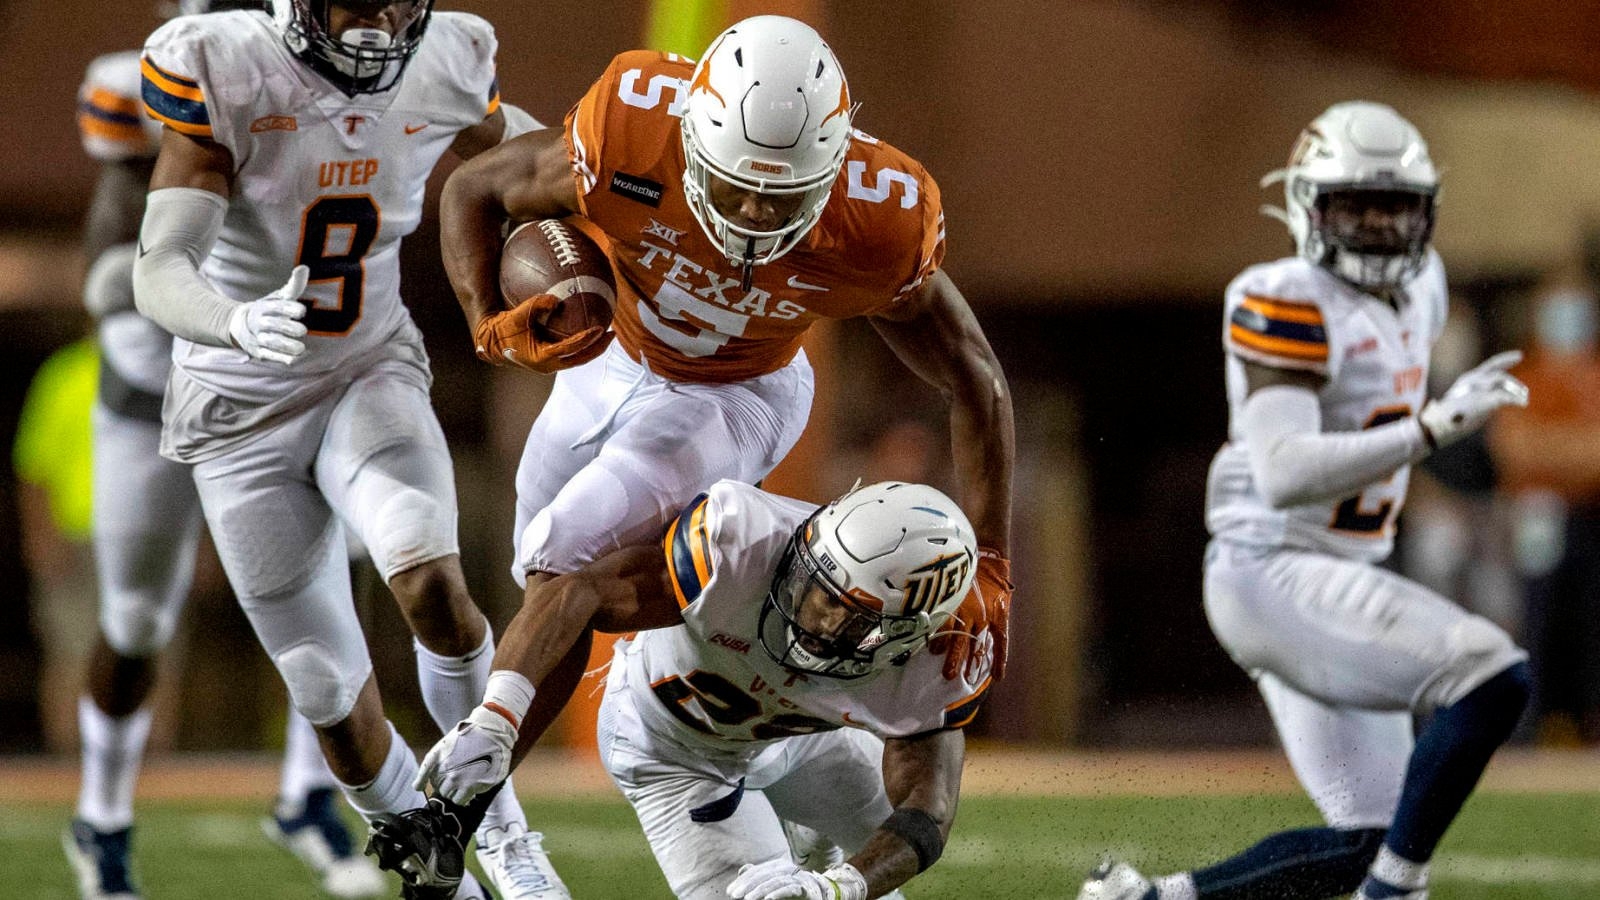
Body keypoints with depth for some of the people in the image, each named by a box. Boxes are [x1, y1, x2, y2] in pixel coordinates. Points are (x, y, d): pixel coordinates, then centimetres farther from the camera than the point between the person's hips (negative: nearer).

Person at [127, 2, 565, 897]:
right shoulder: (224, 73, -22)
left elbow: (509, 147, 16)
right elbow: (159, 274, -29)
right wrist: (238, 325, -49)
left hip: (372, 377, 1)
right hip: (242, 412, -1)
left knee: (431, 584, -28)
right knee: (333, 697, 2)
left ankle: (493, 813, -6)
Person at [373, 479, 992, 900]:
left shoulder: (942, 664, -31)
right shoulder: (743, 542, -44)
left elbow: (925, 815, -29)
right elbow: (579, 592, -44)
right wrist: (494, 721, -54)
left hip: (790, 731, 4)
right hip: (671, 744, -4)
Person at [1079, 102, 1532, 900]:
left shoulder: (1417, 288, 10)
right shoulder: (1289, 303, -16)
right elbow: (1283, 474, -28)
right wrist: (1435, 425, -31)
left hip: (1336, 579, 9)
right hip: (1277, 574, -9)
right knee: (1492, 676, -23)